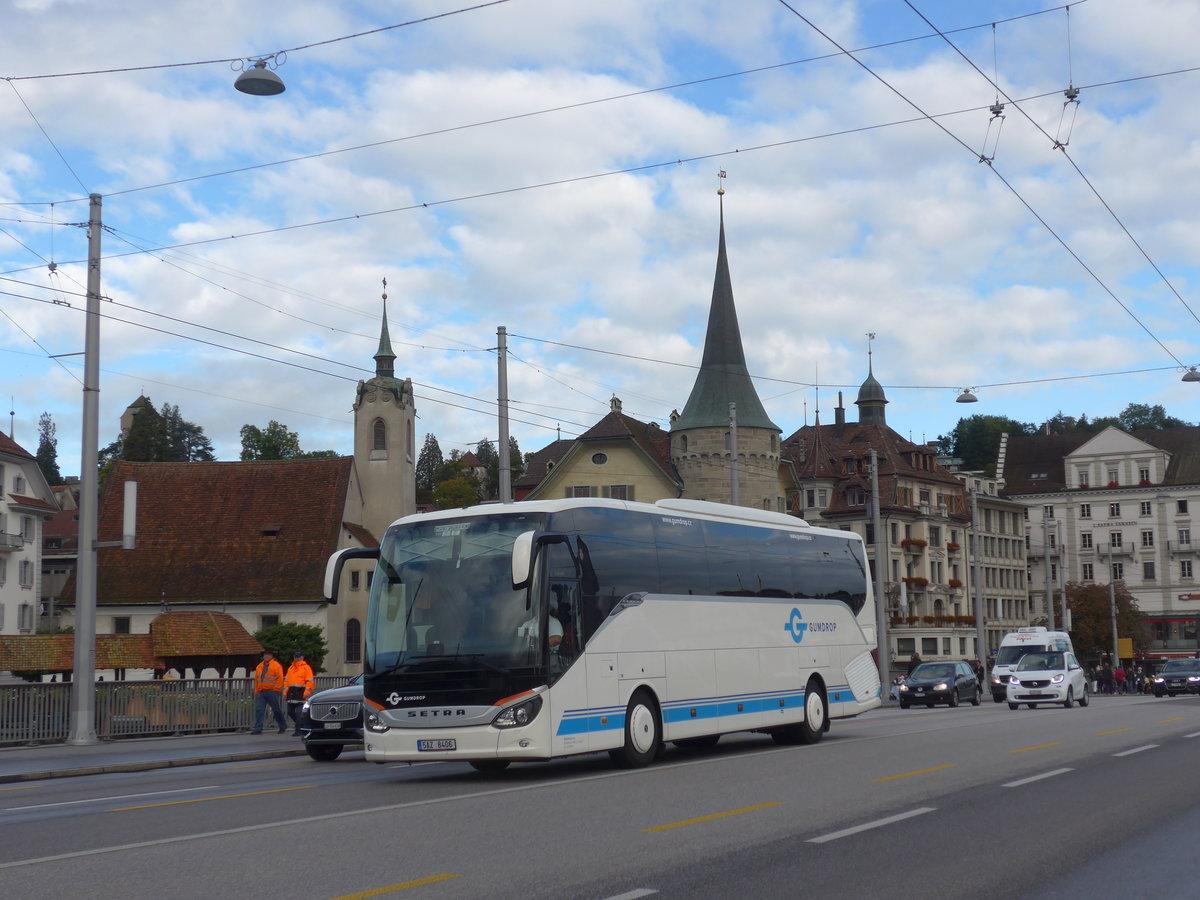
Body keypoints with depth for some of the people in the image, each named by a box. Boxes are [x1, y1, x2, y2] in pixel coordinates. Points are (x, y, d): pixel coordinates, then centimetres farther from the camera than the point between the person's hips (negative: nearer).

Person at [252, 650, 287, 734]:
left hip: (272, 692, -5)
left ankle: (283, 726, 21)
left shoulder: (276, 666, -3)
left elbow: (280, 679, -8)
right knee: (259, 710, -5)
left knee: (276, 710, 5)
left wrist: (275, 690, -12)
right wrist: (256, 691, 12)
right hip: (261, 692, 5)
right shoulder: (259, 666, 16)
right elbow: (256, 679, 19)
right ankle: (258, 729, -5)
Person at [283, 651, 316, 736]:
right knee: (290, 711, 8)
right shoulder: (290, 668, 19)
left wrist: (306, 692, -18)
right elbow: (286, 680, 20)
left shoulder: (306, 668, -2)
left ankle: (298, 731, -5)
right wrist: (285, 692, 13)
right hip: (291, 693, 7)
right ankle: (300, 725, 27)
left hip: (301, 693, -7)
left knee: (299, 712, -10)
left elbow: (309, 681, -8)